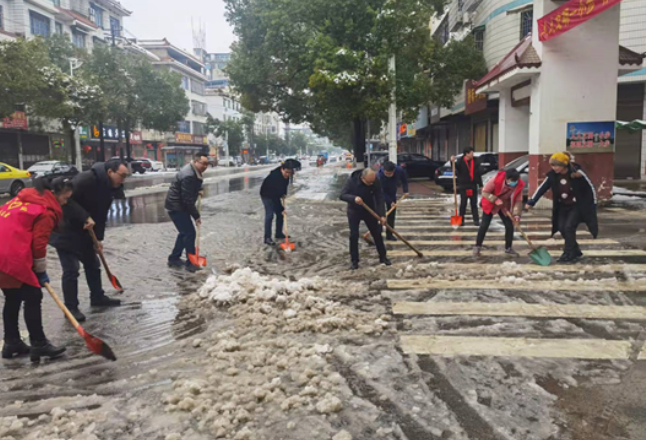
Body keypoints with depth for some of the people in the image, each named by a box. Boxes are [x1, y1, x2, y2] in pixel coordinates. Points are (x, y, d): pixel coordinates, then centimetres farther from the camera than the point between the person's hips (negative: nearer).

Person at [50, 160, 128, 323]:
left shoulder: (109, 189, 3)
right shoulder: (87, 179, -25)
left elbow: (101, 216, 10)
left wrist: (99, 239, 5)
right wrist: (86, 217, -32)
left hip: (83, 232, 9)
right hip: (65, 230, -9)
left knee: (93, 264, 15)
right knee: (71, 269, -7)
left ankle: (97, 297, 30)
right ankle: (71, 308, 4)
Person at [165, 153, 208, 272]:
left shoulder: (195, 172, 5)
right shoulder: (188, 176, -28)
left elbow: (196, 185, 25)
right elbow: (188, 200, -26)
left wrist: (200, 189, 1)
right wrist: (196, 216, -19)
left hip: (179, 206, 11)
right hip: (176, 207, -11)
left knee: (185, 232, 19)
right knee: (190, 233, -9)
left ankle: (174, 259, 30)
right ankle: (190, 263, -1)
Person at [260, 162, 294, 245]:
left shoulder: (286, 175, -14)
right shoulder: (274, 176, -37)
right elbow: (275, 194, -35)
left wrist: (284, 194, -6)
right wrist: (281, 208, -32)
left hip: (276, 195, 8)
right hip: (267, 195, -8)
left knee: (280, 214, 8)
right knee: (269, 215, -13)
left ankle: (279, 234, 21)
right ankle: (267, 238, -9)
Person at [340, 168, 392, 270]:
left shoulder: (376, 182, -19)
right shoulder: (352, 180, -24)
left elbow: (380, 199, -17)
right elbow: (342, 195, -21)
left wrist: (382, 215, -25)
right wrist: (354, 198, -41)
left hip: (369, 211, 2)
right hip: (354, 211, -2)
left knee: (377, 233, 5)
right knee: (354, 235, -7)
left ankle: (383, 257, 21)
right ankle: (355, 261, 4)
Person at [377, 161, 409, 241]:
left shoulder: (399, 170, -27)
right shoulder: (379, 176, -38)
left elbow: (404, 179, -2)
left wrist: (405, 190, -5)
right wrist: (390, 202, -27)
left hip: (392, 194, 4)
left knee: (392, 214, 6)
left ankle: (389, 234, 15)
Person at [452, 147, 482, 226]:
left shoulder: (475, 162, 7)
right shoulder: (461, 162, -4)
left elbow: (478, 174, 9)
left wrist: (480, 185, 6)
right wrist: (452, 162, -31)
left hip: (473, 186, 3)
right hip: (463, 186, -3)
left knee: (474, 204, 6)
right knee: (463, 204, 3)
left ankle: (476, 220, 10)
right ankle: (461, 220, 10)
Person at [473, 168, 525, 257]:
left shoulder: (519, 185, -20)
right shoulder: (496, 180, -32)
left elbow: (518, 200, -12)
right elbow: (485, 192, -24)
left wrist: (517, 214, -23)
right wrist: (495, 200, -34)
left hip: (505, 206, 4)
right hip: (490, 204, -3)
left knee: (510, 226, -1)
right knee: (484, 225, -6)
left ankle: (508, 248, 15)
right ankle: (477, 246, 7)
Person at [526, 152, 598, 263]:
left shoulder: (578, 172, -20)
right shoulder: (552, 175, -9)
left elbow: (591, 187, -11)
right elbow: (542, 188, -3)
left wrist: (594, 205, -8)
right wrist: (531, 202, -8)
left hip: (577, 206, -5)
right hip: (563, 207, 5)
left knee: (569, 227, -15)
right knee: (562, 228, 1)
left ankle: (569, 254, -2)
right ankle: (576, 251, 20)